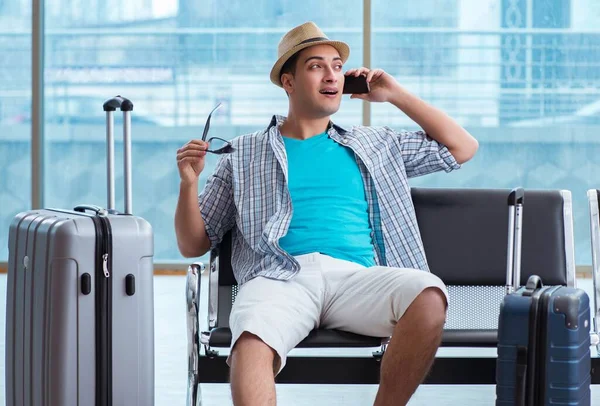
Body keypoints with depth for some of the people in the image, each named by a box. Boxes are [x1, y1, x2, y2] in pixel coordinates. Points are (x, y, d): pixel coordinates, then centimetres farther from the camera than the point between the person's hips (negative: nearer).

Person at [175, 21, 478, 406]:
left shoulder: (375, 144, 29)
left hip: (356, 275, 2)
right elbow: (193, 245, 23)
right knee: (252, 343, -39)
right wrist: (189, 183, 3)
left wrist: (396, 95, 26)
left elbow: (462, 148, 30)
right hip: (280, 277, -2)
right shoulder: (243, 154, 24)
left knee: (429, 295, -33)